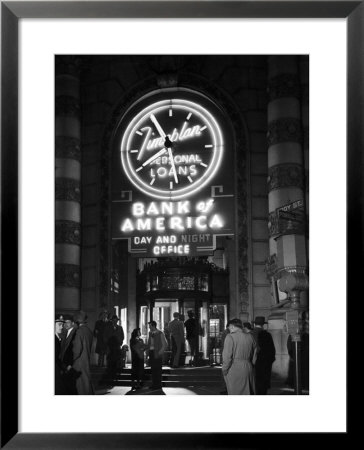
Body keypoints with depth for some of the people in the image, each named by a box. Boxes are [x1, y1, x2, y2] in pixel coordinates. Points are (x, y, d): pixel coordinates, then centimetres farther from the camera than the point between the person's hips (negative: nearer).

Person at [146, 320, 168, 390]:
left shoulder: (160, 333, -7)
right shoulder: (150, 333, 13)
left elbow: (165, 344, -5)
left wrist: (160, 352, -10)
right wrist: (148, 350, 5)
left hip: (157, 353, -6)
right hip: (151, 352, 6)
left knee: (158, 369, -5)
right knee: (153, 368, 6)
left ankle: (158, 385, 0)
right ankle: (154, 384, 12)